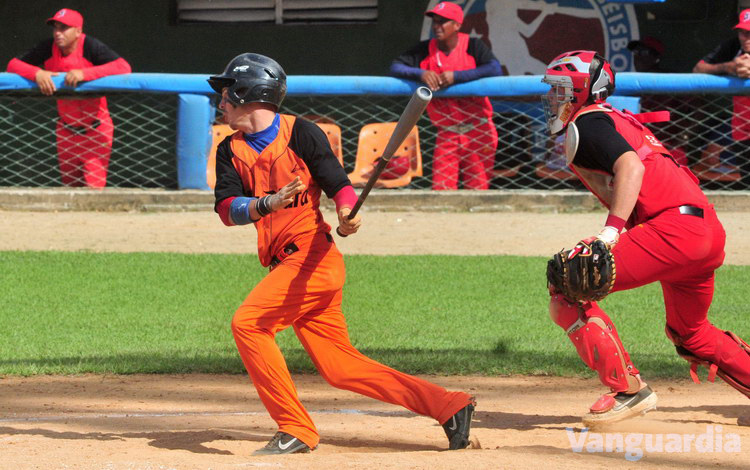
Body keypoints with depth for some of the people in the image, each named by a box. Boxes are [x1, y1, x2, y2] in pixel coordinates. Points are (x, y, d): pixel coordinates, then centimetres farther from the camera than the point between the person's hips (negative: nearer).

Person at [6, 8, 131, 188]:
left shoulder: (90, 47, -20)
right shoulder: (48, 48, -7)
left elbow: (124, 67, -33)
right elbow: (13, 64, -8)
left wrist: (84, 73, -41)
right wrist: (37, 73, -30)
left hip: (96, 130, -5)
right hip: (66, 130, 5)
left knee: (93, 188, -11)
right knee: (70, 186, 13)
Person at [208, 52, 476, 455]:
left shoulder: (300, 133, -4)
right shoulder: (231, 151, 12)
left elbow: (339, 183, -9)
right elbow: (227, 210, -2)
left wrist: (346, 214, -30)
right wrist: (268, 203, -22)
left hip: (313, 255, -7)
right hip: (285, 264, 7)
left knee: (248, 323, -19)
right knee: (341, 368, 6)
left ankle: (296, 430, -15)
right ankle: (450, 406, 8)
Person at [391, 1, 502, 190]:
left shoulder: (473, 46, -6)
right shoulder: (426, 50, 4)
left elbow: (495, 69, -21)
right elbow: (395, 67, -2)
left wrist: (455, 76, -25)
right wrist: (420, 73, -21)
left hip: (478, 132, -2)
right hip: (446, 134, 2)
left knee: (477, 189, 0)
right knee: (440, 190, -7)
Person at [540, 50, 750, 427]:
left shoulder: (585, 124, -2)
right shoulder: (619, 120, 27)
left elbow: (631, 166, -19)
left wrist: (612, 229, -28)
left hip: (673, 226, -10)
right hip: (710, 230, 10)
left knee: (566, 290, -11)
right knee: (690, 335, 30)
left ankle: (628, 389, -12)